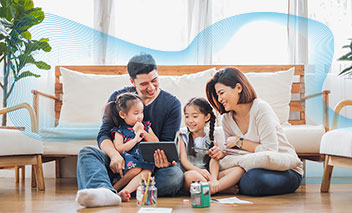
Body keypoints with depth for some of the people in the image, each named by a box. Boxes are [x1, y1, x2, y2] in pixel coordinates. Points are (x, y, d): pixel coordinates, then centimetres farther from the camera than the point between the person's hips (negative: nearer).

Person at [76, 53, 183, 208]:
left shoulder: (172, 103, 2)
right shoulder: (118, 98, 6)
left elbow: (166, 143, -2)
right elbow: (104, 134, 0)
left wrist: (163, 159, -28)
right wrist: (114, 154, -24)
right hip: (120, 162, 2)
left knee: (175, 175, -34)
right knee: (86, 153, -25)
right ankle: (105, 191, -56)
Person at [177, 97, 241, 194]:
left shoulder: (210, 139, 13)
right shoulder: (183, 135, 8)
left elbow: (214, 160, -2)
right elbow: (183, 160, -3)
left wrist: (213, 179, -25)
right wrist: (199, 170, -25)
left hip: (207, 175, 3)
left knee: (238, 170, -18)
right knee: (191, 175, -39)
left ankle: (211, 190, -34)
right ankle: (225, 187, -26)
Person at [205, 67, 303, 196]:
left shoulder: (260, 108, -17)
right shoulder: (227, 119, 3)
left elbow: (270, 151, -20)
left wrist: (240, 141, -14)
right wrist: (223, 154, -12)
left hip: (287, 170, -5)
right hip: (258, 168, 6)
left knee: (255, 179, -37)